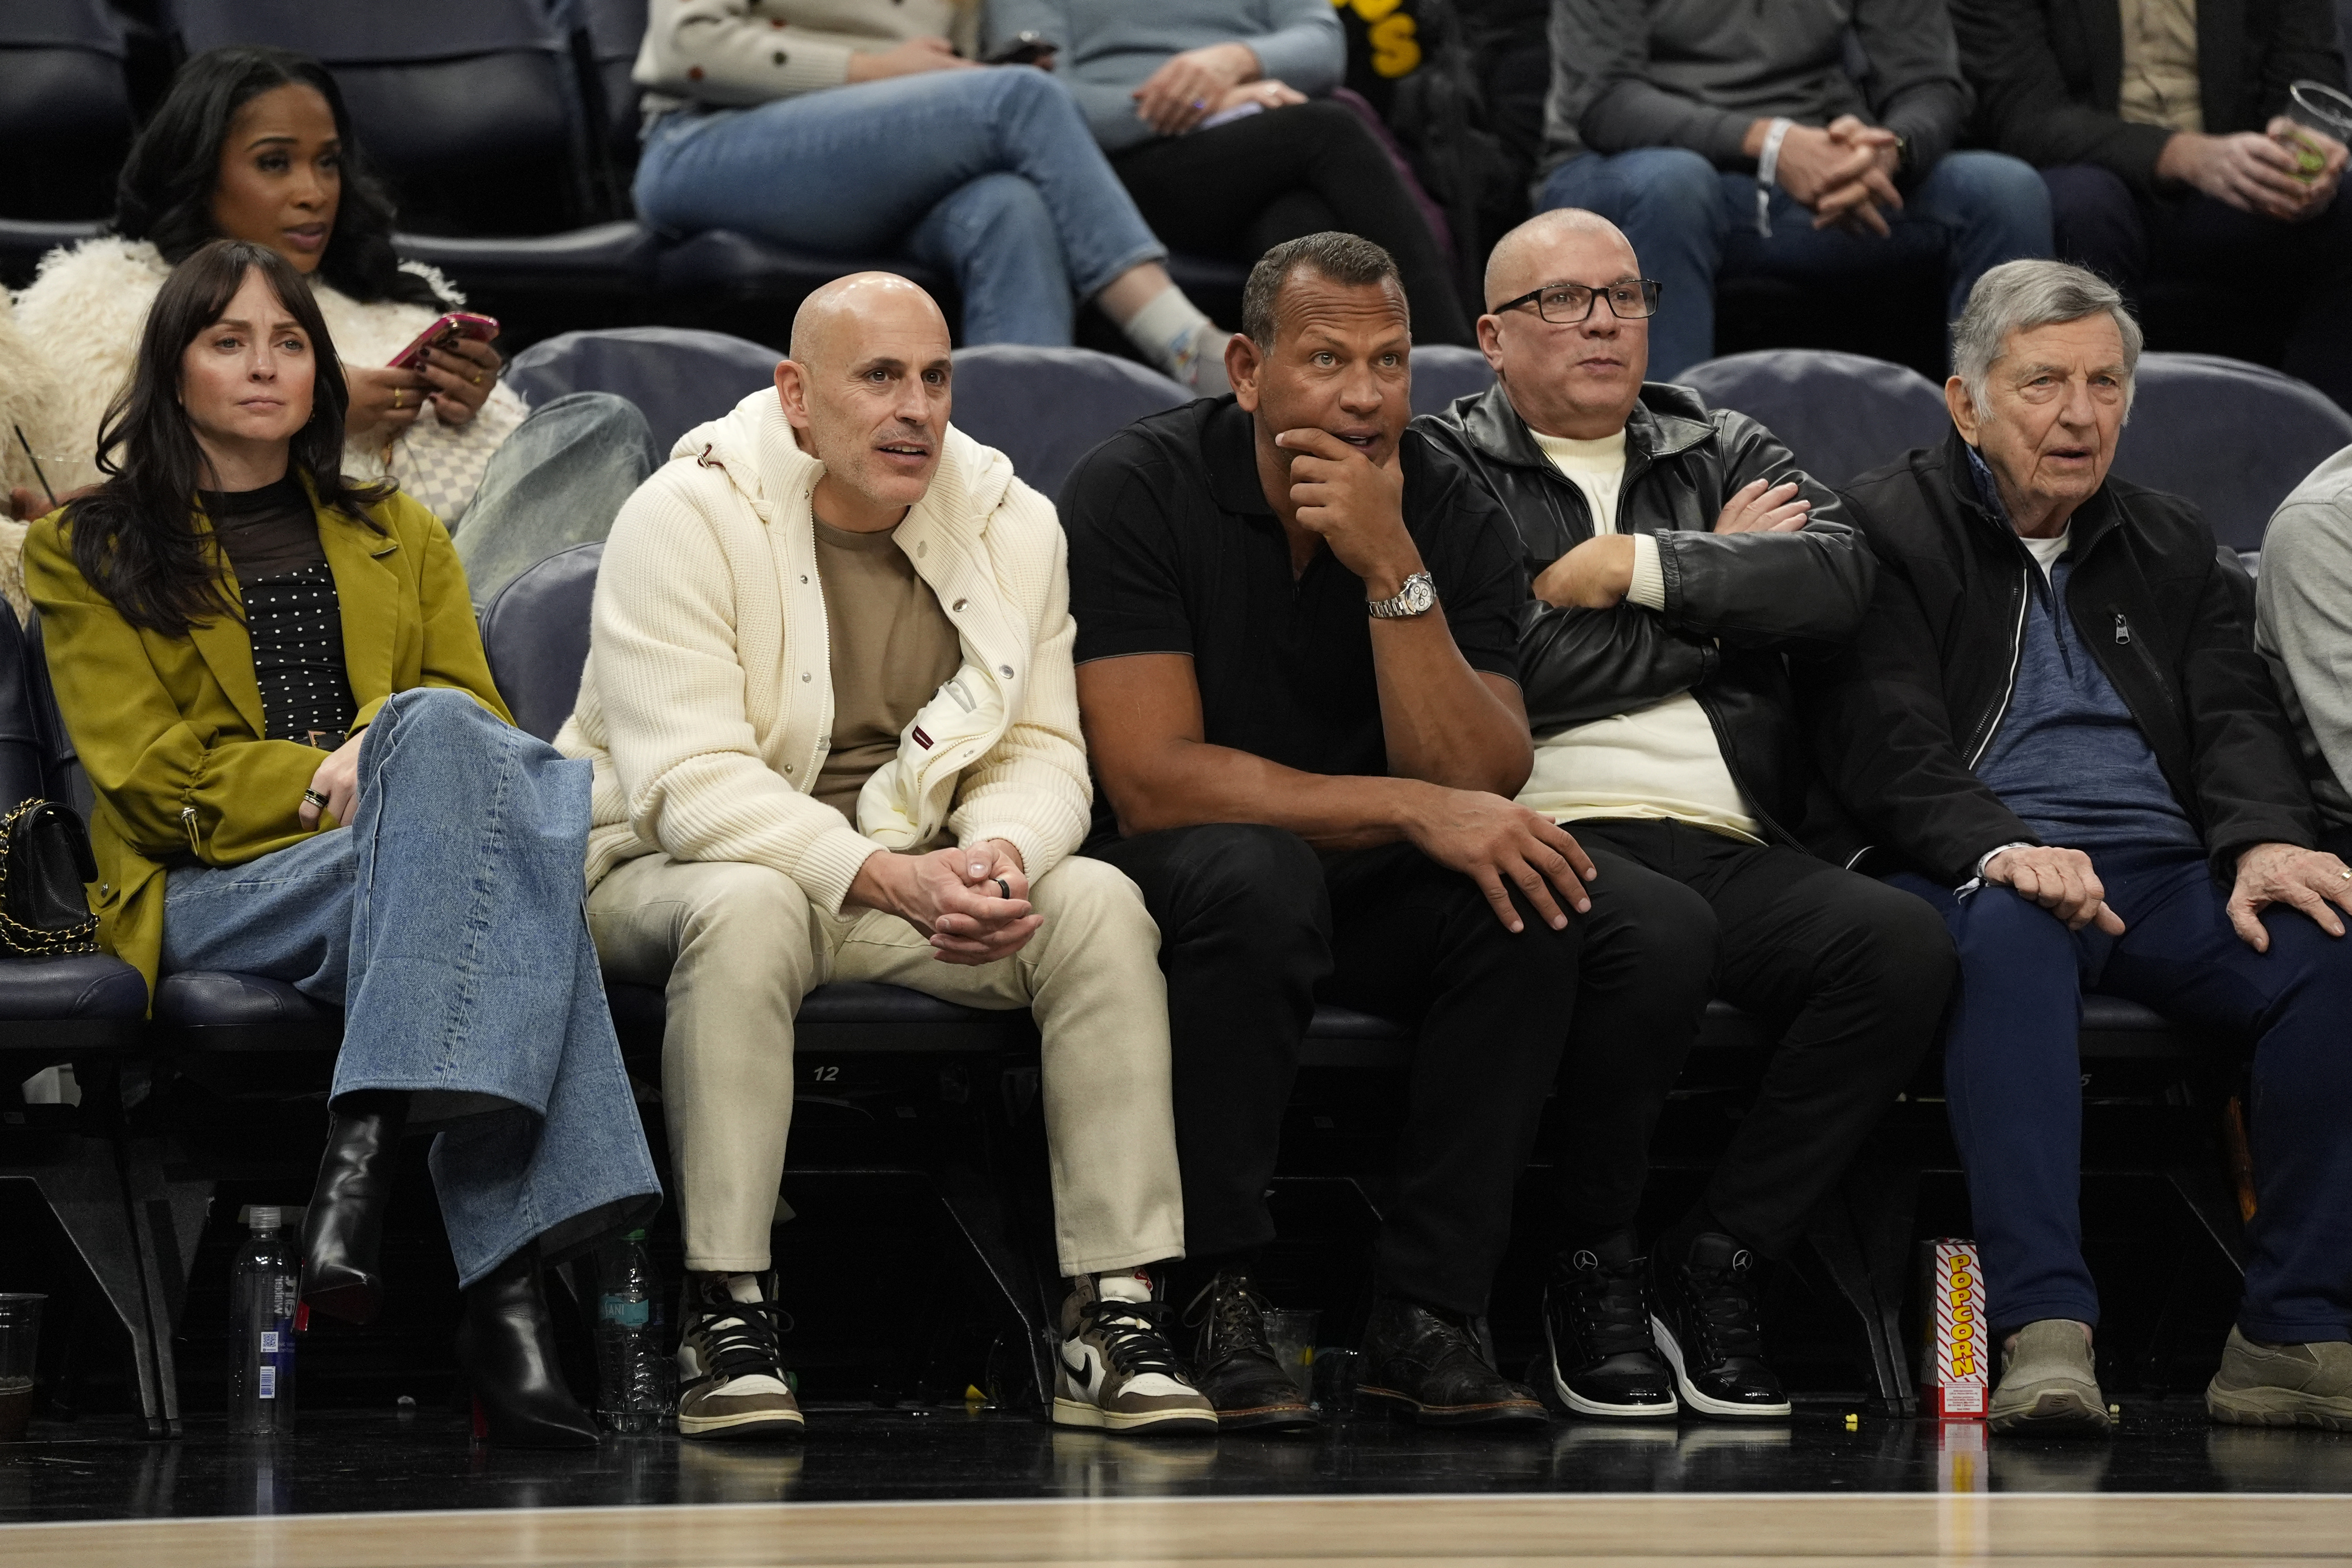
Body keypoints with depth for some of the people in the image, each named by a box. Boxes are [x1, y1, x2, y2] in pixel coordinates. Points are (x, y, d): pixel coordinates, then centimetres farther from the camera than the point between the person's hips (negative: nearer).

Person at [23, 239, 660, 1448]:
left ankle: (368, 1139, -50)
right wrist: (326, 779, -11)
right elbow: (144, 773, 4)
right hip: (214, 890, -3)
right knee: (502, 852, -36)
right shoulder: (88, 555, 18)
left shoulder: (399, 535, 30)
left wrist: (400, 756, -8)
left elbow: (473, 714, 17)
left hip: (394, 850, 3)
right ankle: (506, 1284, -51)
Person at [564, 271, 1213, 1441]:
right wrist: (886, 876, -34)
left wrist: (997, 852, -23)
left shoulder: (1013, 524, 3)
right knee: (749, 909, -39)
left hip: (917, 876, 5)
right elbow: (688, 778, -22)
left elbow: (1043, 753, 2)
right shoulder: (687, 517, -13)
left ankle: (1114, 1323, -22)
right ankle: (727, 1328, -35)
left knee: (1100, 906, -20)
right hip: (668, 868, -4)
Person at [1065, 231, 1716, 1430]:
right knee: (1255, 873, -36)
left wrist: (1395, 573, -25)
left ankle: (1427, 1314, -18)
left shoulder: (1454, 521, -4)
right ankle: (1216, 1303, -25)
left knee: (1532, 891, -25)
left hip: (1373, 889, 4)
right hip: (1172, 878, -4)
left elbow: (1483, 790, -15)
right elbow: (1153, 780, -21)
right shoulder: (1136, 492, -13)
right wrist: (1413, 809, -26)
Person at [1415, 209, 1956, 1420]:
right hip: (1554, 840, -4)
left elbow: (1837, 580, 5)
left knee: (1904, 943, -26)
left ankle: (1713, 1259, -13)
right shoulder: (1441, 468, 11)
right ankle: (1595, 1266, -14)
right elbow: (1494, 663, -6)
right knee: (1661, 933, -38)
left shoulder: (1726, 456, 25)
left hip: (1736, 852, 4)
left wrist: (1629, 567, -2)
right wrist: (1717, 590, 5)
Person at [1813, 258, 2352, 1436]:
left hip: (2160, 872, 4)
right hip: (1975, 873, -4)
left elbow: (2234, 720, 11)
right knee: (2011, 934, -41)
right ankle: (2043, 1330, -48)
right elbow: (1886, 744, -5)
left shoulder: (2174, 550, 24)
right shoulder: (1884, 530, 9)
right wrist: (2001, 848, -25)